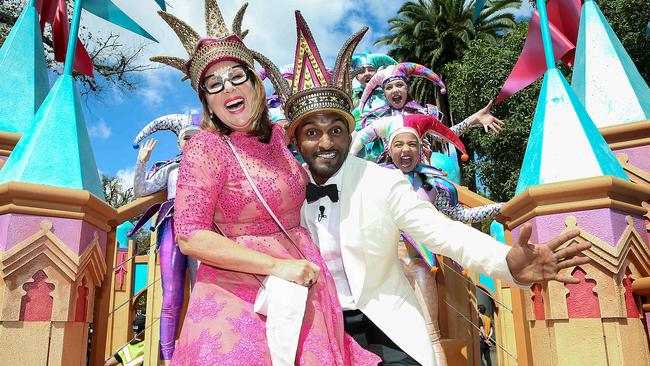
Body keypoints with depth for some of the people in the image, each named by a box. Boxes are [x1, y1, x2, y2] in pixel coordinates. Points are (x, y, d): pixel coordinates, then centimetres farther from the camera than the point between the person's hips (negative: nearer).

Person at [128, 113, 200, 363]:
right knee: (171, 298, -7)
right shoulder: (170, 169, 23)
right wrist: (142, 162, 4)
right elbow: (140, 191, 16)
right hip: (173, 228, 1)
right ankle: (167, 358, -7)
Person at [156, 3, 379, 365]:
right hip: (241, 296, -6)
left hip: (304, 289, 6)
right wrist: (277, 266, -21)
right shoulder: (206, 148, -13)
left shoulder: (278, 135, 5)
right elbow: (190, 237, -19)